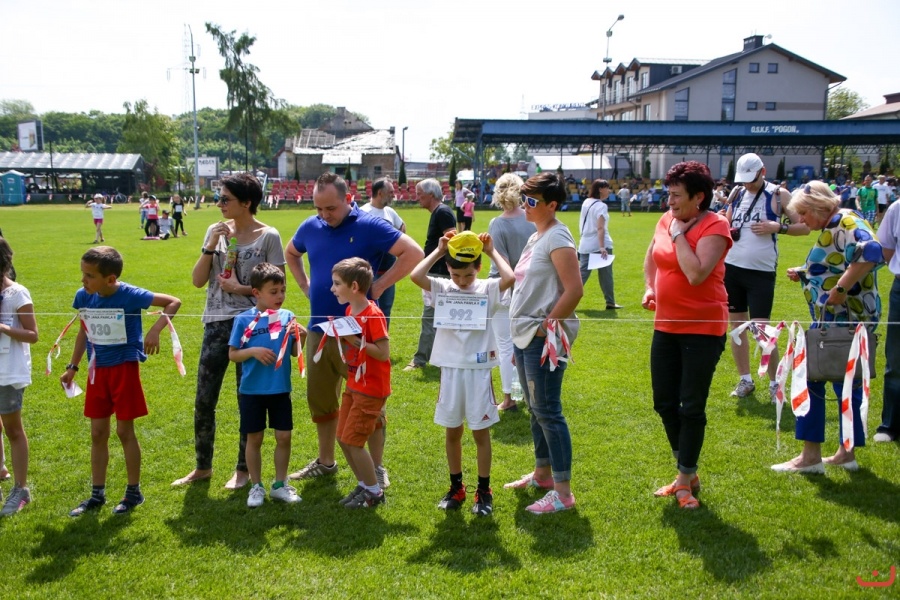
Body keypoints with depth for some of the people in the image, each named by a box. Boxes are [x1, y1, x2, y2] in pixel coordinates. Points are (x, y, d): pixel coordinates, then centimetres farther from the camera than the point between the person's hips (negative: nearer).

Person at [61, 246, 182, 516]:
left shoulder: (129, 295, -18)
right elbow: (84, 332, 13)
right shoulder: (83, 297, -3)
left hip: (124, 367, -5)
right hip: (98, 369, 5)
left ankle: (134, 492, 18)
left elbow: (173, 302, -15)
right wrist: (72, 367, 14)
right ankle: (97, 494, 23)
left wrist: (155, 330, -27)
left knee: (124, 431, 2)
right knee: (98, 433, 11)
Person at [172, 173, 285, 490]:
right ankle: (202, 466, 26)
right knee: (203, 400, 9)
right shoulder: (216, 231, 6)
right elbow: (197, 281, 3)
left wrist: (241, 289, -14)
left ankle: (244, 469, 21)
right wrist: (210, 247, -8)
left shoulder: (268, 236, -6)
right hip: (216, 324, 5)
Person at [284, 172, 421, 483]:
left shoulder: (369, 226, -10)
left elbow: (413, 253, -14)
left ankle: (377, 467, 15)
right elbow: (291, 253, 28)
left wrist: (379, 286, -14)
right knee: (320, 400, 15)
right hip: (318, 329, 6)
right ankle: (325, 461, 32)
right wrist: (305, 285, 14)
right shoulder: (310, 227, 7)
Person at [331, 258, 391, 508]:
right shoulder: (350, 311, 7)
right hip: (353, 384, 9)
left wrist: (354, 340, -25)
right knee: (343, 438, 12)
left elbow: (383, 353, -23)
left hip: (371, 389, -9)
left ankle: (374, 491, 11)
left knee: (353, 440, -5)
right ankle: (364, 485, 26)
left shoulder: (373, 315, -20)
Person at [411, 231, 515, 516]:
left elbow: (510, 278, -22)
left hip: (479, 370, -2)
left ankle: (484, 491, 18)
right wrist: (438, 251, -5)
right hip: (450, 369, 2)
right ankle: (456, 488, 27)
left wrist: (492, 251, -8)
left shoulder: (488, 289, -3)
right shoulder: (442, 289, 2)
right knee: (452, 432, 12)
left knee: (481, 431, 7)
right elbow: (415, 275, -14)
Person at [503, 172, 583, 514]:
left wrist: (547, 325, -17)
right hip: (526, 335, 10)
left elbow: (574, 290, -23)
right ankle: (542, 473, 33)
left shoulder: (557, 237, -15)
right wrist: (520, 340, 18)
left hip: (544, 339, -10)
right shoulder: (535, 238, 15)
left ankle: (563, 493, 2)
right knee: (535, 408, 18)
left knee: (548, 412, -6)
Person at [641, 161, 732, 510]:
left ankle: (684, 481, 16)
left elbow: (696, 274, -28)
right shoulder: (666, 220, 5)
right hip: (666, 326, 7)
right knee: (664, 403, 12)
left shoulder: (714, 226, -15)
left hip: (703, 329, -7)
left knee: (692, 407, 1)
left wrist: (678, 234, -20)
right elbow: (651, 258, 23)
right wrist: (650, 288, 8)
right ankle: (688, 472, 29)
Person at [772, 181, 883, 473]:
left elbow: (871, 251, -33)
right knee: (846, 382, 14)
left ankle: (810, 456, 2)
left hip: (842, 318, -11)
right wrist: (804, 274, 10)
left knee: (810, 378, -5)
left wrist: (840, 288, -31)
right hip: (844, 318, 11)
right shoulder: (834, 227, 15)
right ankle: (846, 453, 24)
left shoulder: (846, 223, -15)